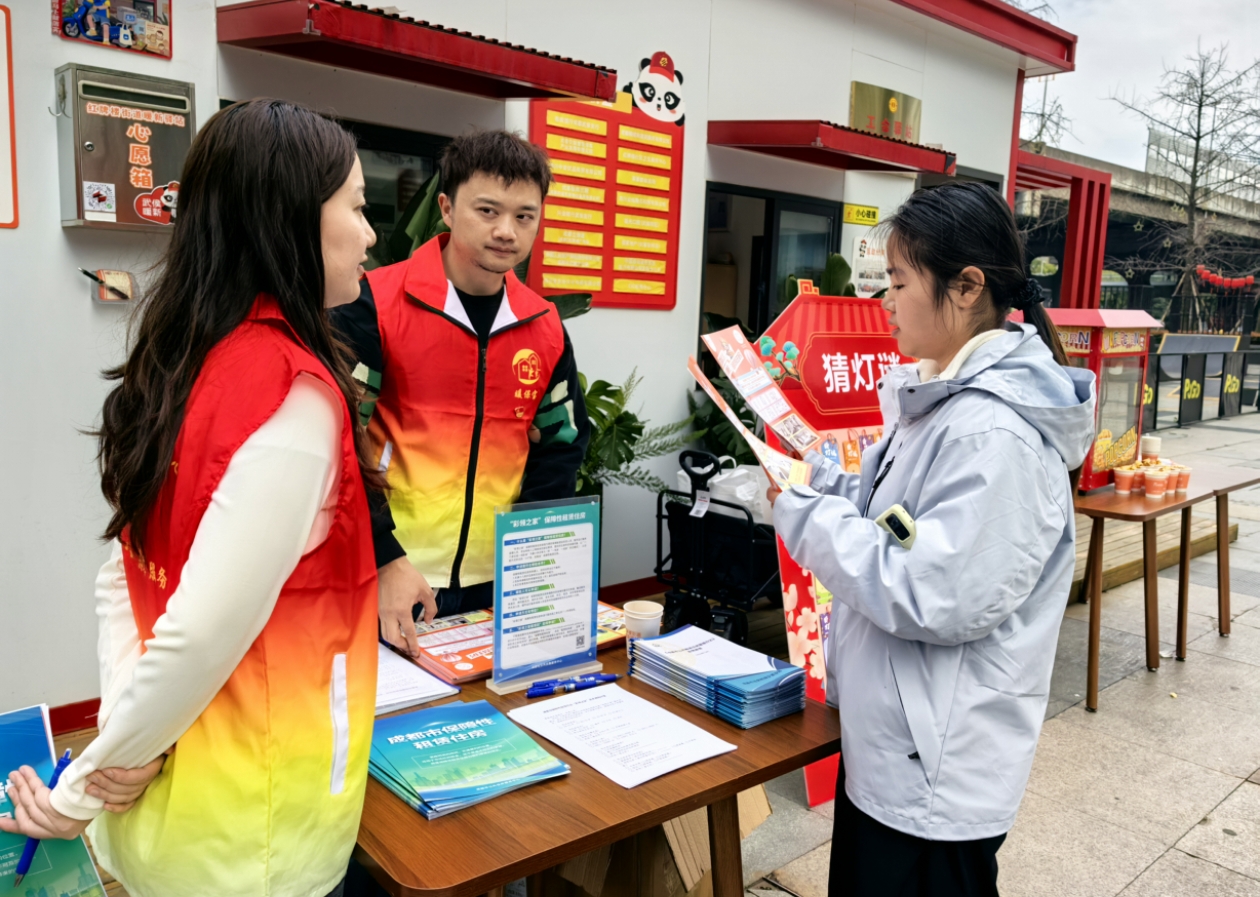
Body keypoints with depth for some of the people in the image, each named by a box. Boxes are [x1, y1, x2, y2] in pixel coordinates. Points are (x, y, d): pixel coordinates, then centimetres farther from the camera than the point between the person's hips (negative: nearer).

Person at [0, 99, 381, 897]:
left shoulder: (173, 370, 1)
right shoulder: (294, 396, -24)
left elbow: (127, 573, 5)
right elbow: (206, 630, -26)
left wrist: (122, 744, 0)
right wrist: (85, 790, -12)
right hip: (245, 833, -7)